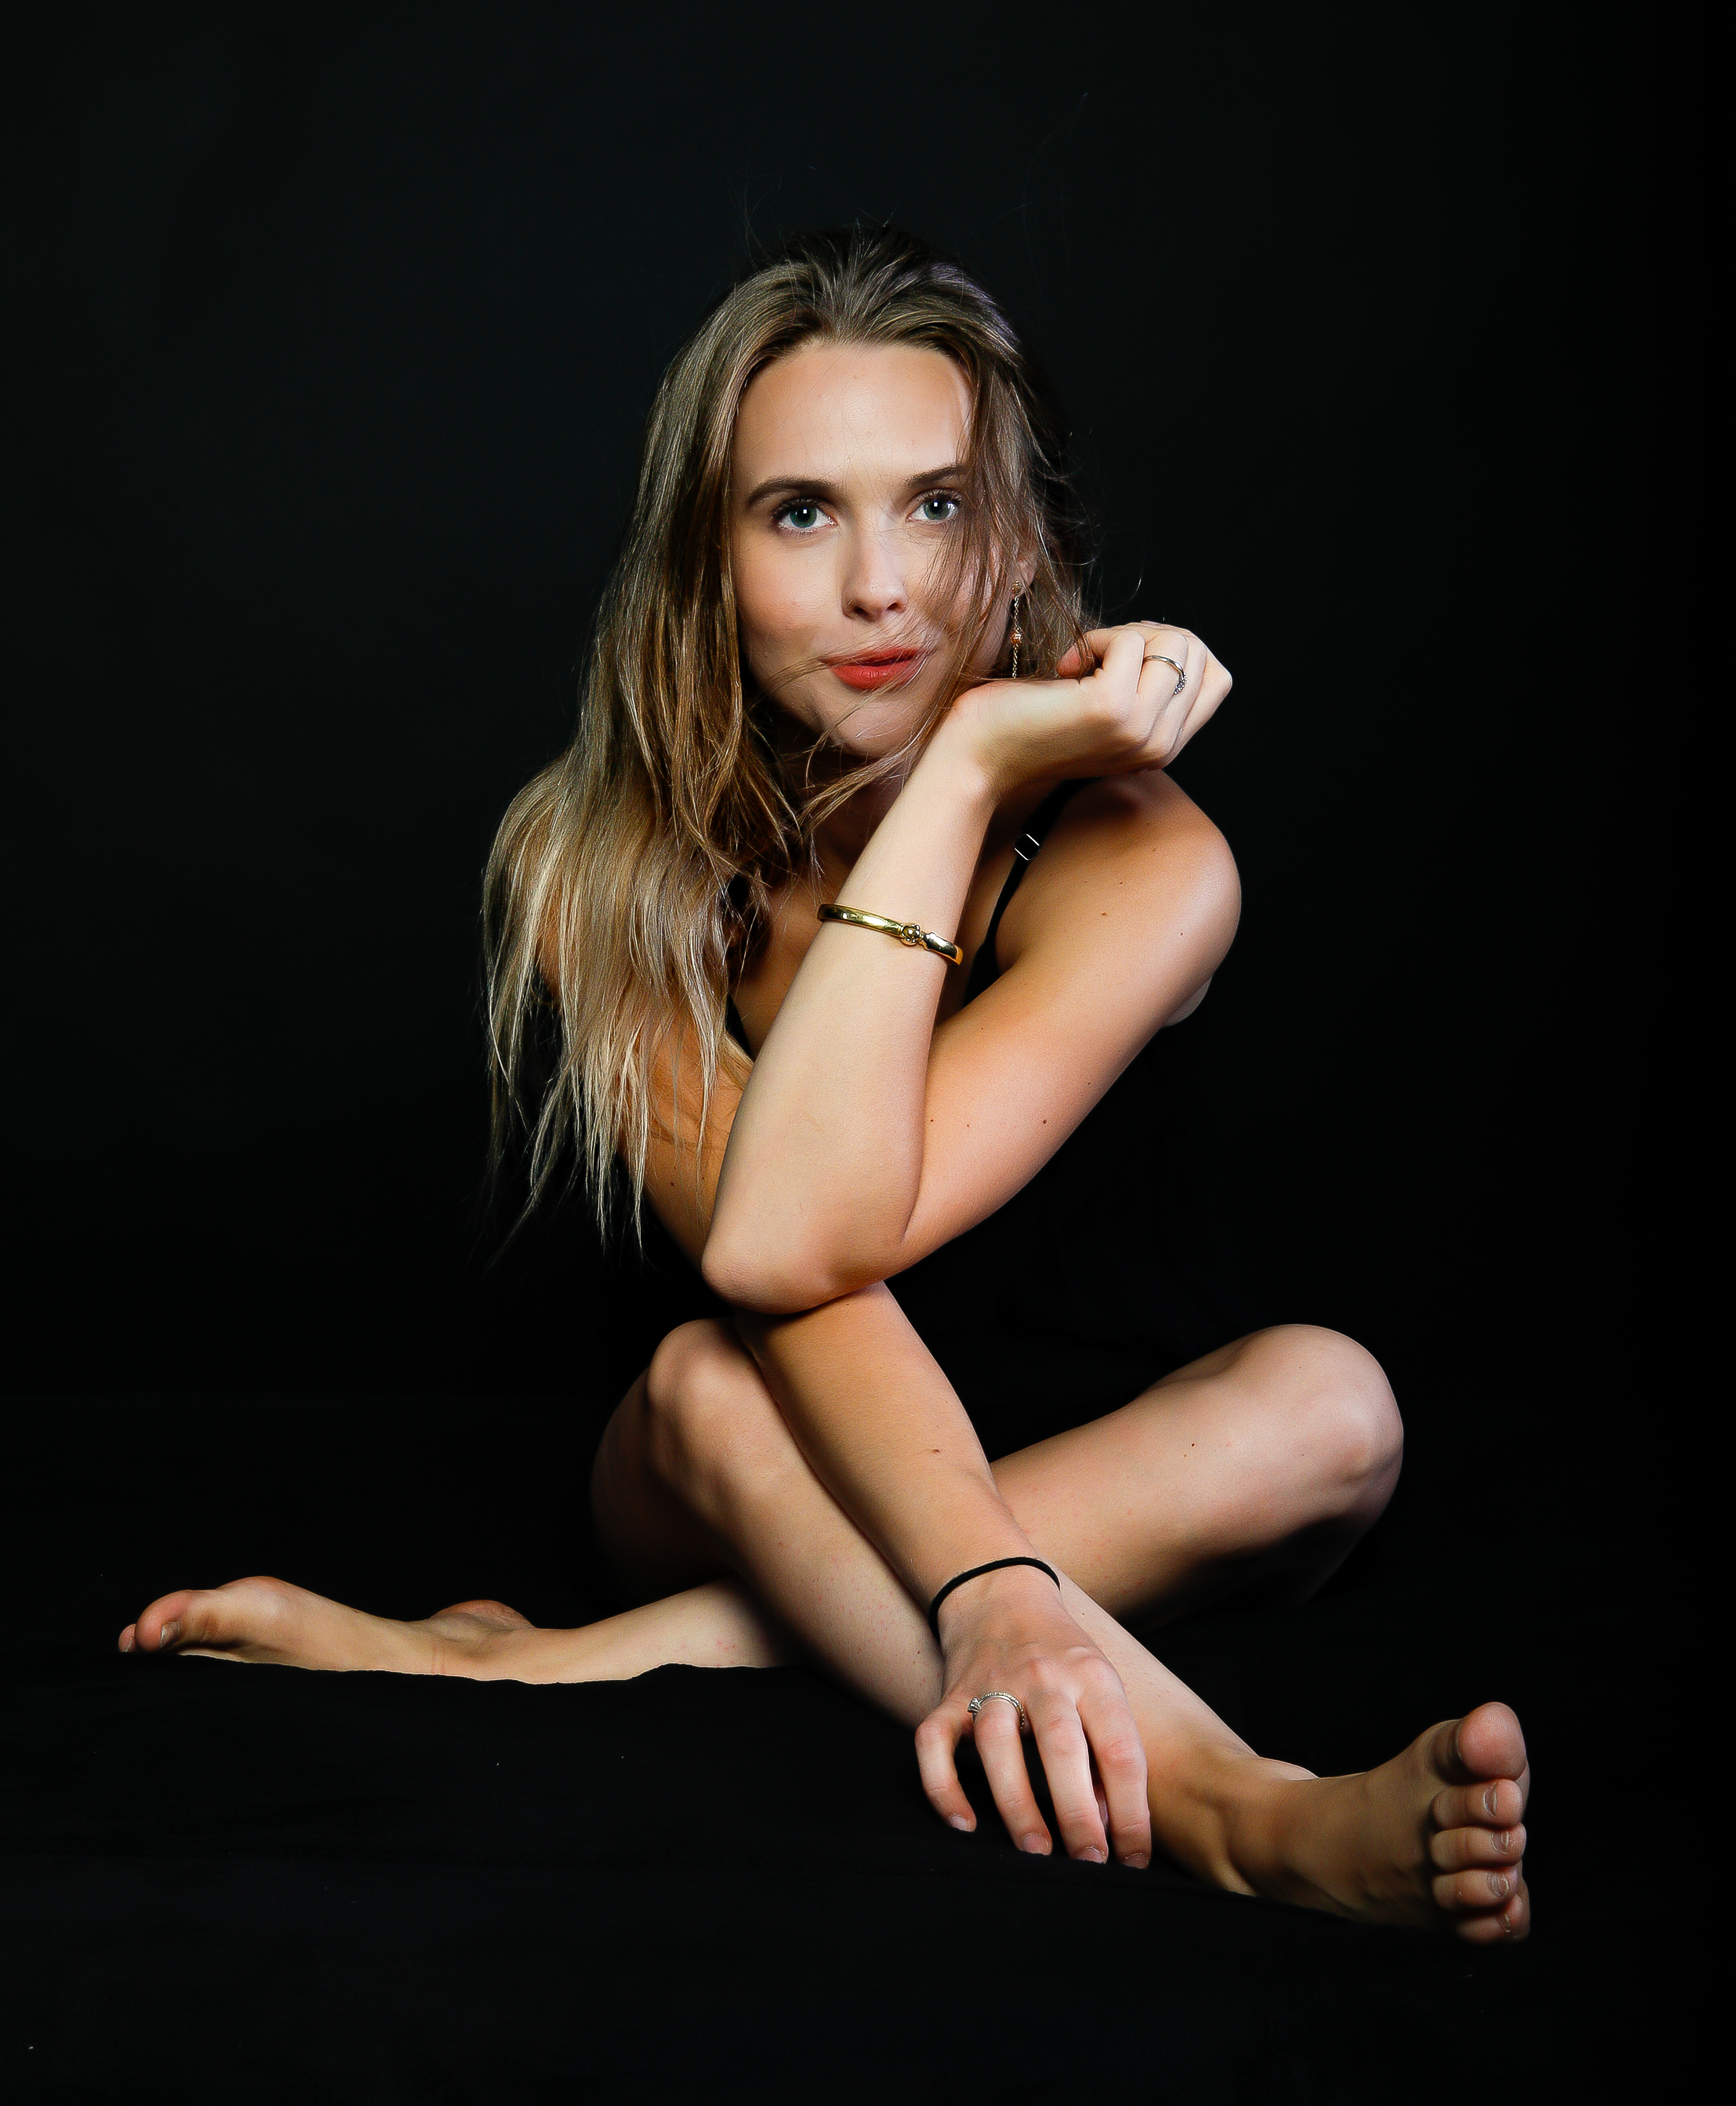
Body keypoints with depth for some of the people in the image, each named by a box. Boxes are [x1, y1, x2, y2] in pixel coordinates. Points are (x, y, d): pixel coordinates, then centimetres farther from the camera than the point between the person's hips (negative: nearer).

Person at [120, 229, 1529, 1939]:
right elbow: (767, 1256, -30)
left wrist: (964, 767, -33)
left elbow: (791, 1240, -34)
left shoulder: (1135, 863, -20)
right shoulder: (595, 857, -15)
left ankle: (514, 1669, -34)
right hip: (736, 1491, 0)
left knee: (1328, 1400, -32)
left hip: (1097, 1470, 0)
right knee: (709, 1383, -33)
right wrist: (991, 1587, -48)